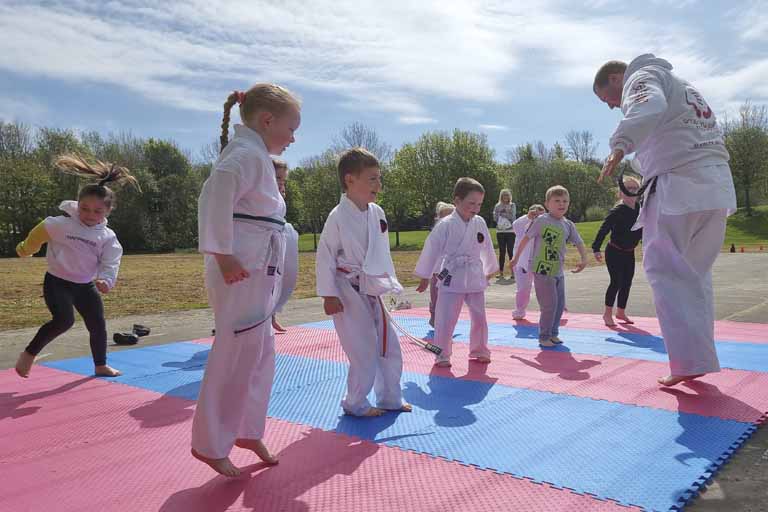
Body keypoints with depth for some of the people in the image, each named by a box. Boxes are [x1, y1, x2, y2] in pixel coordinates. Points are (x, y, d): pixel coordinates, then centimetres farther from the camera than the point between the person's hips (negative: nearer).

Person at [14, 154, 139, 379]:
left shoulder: (108, 237, -6)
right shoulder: (60, 224, -15)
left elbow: (110, 263, -8)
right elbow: (38, 234, 3)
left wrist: (106, 280, -28)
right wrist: (25, 249, 20)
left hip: (86, 285, 5)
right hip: (57, 282, -4)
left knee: (98, 324, 7)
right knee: (64, 320, -23)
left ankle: (100, 365, 25)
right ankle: (28, 354, -2)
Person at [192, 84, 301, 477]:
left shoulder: (253, 153, 18)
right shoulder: (248, 153, -12)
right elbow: (215, 194, -29)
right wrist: (222, 254, -28)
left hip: (258, 274, 10)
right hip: (242, 273, -10)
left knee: (259, 355, 17)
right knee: (236, 359, -1)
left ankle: (247, 431, 32)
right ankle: (210, 444, 14)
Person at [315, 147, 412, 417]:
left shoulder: (377, 212, 5)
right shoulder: (338, 217, -16)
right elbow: (325, 257, -13)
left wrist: (390, 284, 14)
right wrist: (329, 295, -14)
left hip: (372, 291, 7)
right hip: (349, 292, -7)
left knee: (390, 347, 13)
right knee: (364, 352, -4)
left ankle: (390, 399, 30)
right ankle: (356, 404, 17)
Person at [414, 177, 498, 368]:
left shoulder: (479, 222, 0)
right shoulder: (446, 225, -13)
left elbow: (487, 248, 13)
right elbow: (431, 249, -7)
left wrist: (490, 270, 22)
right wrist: (425, 276, 0)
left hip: (475, 279, 4)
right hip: (452, 279, -4)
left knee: (479, 318, 14)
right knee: (445, 320, -2)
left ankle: (479, 350, 32)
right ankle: (442, 355, 14)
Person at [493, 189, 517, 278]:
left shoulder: (512, 206, 5)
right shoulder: (497, 206, 9)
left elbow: (513, 217, -5)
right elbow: (495, 218, 2)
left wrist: (502, 213, -7)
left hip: (510, 231, -2)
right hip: (500, 232, 2)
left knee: (511, 251, -6)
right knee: (502, 252, 5)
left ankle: (512, 272, -2)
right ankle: (501, 272, 8)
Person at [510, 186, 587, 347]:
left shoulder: (568, 225, 5)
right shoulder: (542, 220, -11)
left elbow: (579, 243, 11)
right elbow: (526, 238, -5)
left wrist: (584, 259, -6)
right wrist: (516, 258, -1)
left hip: (558, 271, 7)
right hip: (542, 270, -7)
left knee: (560, 304, 12)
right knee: (549, 304, -7)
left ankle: (553, 334, 28)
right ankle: (544, 337, 7)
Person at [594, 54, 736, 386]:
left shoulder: (641, 76, 3)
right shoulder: (681, 85, 31)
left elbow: (650, 107, -22)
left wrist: (620, 146, -38)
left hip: (678, 187, -9)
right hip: (718, 187, 9)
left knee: (666, 271, -7)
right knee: (696, 272, 13)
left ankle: (691, 359, -12)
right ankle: (700, 356, 16)